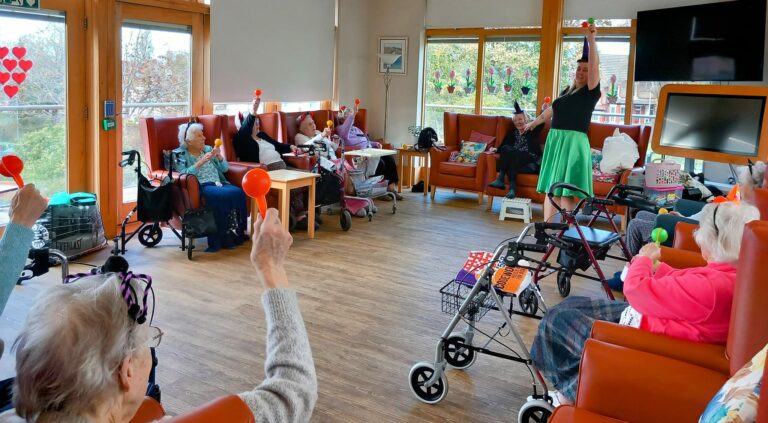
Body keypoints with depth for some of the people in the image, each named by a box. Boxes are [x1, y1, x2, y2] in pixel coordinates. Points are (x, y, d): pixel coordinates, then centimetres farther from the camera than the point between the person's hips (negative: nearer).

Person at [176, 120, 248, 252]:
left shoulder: (208, 149, 22)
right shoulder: (180, 154, 7)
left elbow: (224, 169, 18)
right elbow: (184, 174, -11)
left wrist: (219, 157, -1)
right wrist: (201, 162, -17)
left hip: (218, 183, 5)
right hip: (200, 186, -5)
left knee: (238, 193, -27)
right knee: (220, 196, -36)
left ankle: (237, 234, -23)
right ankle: (220, 240, -30)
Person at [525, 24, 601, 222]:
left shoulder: (591, 92, -2)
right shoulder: (568, 90, 17)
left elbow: (594, 66, -18)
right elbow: (552, 110, 32)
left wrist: (591, 41, -25)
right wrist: (534, 122, 45)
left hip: (574, 141, -7)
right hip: (554, 139, 7)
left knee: (566, 191, -9)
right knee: (550, 188, 5)